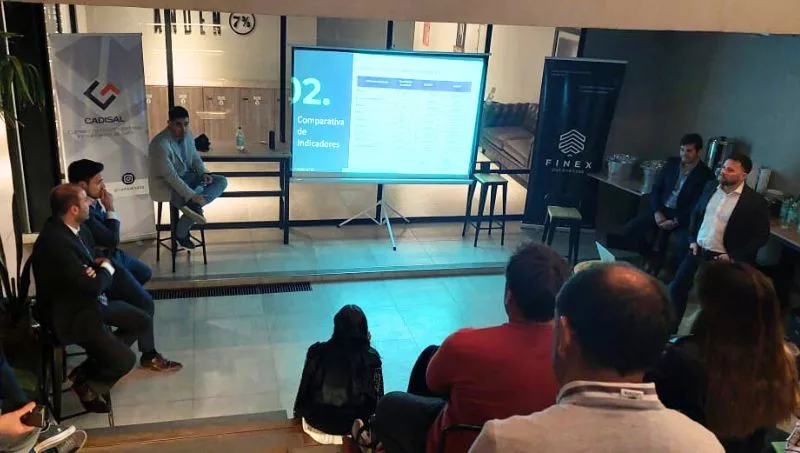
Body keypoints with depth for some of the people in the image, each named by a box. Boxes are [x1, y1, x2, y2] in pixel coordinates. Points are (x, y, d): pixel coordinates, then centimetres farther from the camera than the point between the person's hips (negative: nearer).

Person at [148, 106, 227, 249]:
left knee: (221, 181, -8)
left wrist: (204, 173, -9)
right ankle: (181, 233, 0)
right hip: (165, 184, -8)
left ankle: (191, 206, -25)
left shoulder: (188, 135, -4)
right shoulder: (160, 144, -28)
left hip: (186, 177, 8)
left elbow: (195, 158, 12)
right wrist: (192, 195, -31)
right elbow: (170, 176, -29)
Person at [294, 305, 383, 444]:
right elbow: (376, 401, -6)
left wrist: (299, 413, 18)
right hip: (353, 431, 0)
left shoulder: (317, 352, -15)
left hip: (316, 429, 1)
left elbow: (304, 390, -3)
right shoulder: (371, 358, -17)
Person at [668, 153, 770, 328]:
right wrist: (692, 239, 6)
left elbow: (761, 236, -9)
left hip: (721, 259, -5)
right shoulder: (710, 187, 2)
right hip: (697, 251, 5)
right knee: (676, 288, 10)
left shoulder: (755, 202, -14)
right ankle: (670, 328, 27)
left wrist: (734, 257, -13)